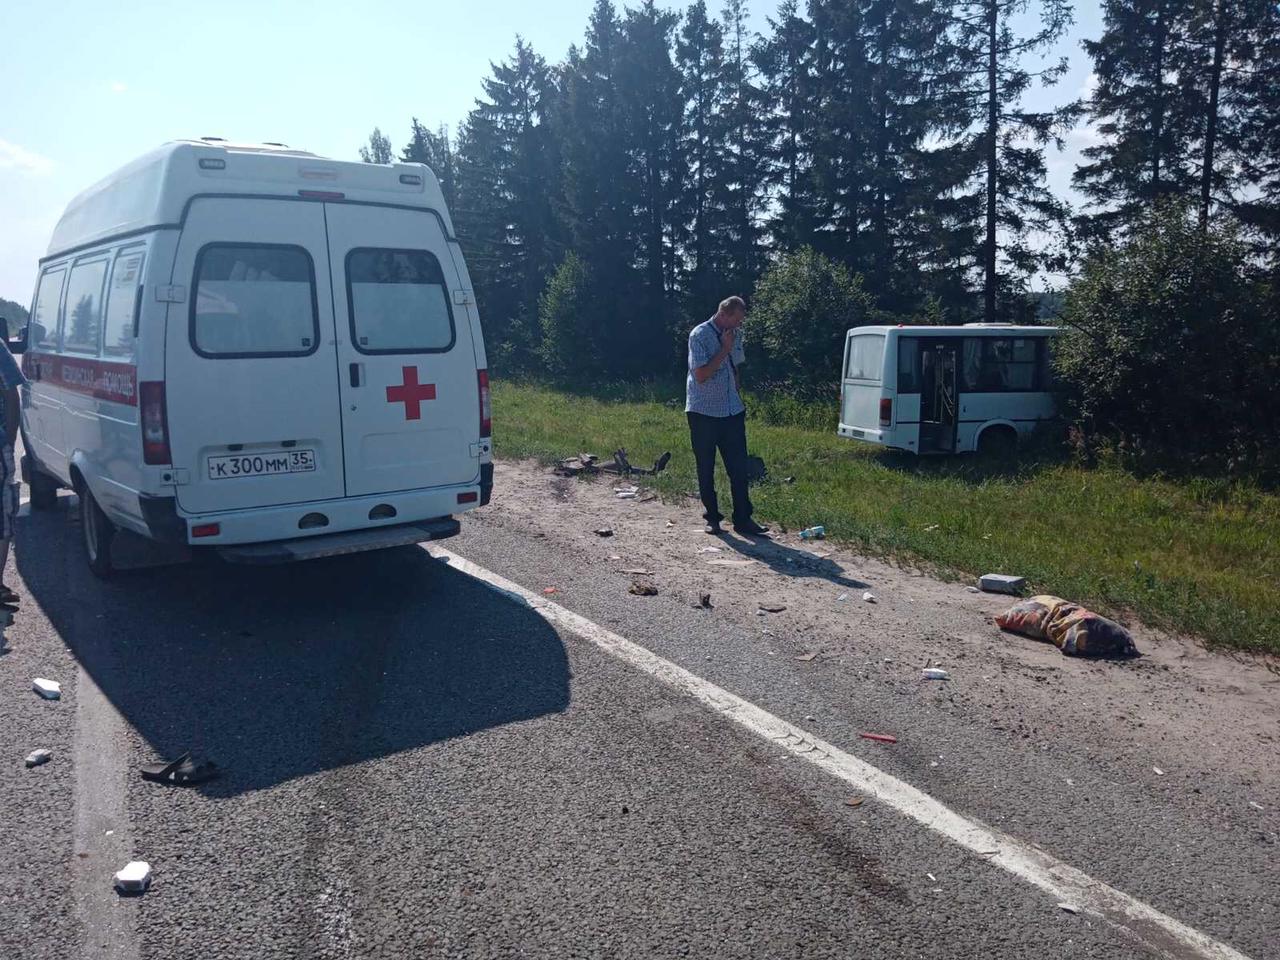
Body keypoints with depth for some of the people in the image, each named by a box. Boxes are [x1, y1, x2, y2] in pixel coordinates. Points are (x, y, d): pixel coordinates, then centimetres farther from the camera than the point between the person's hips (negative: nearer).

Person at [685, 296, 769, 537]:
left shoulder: (734, 336, 8)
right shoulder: (700, 335, -12)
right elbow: (701, 375, -18)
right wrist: (725, 349, -16)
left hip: (732, 411, 5)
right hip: (703, 413, -5)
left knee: (739, 467, 2)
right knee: (706, 469, 6)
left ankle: (742, 519, 8)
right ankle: (712, 517, 17)